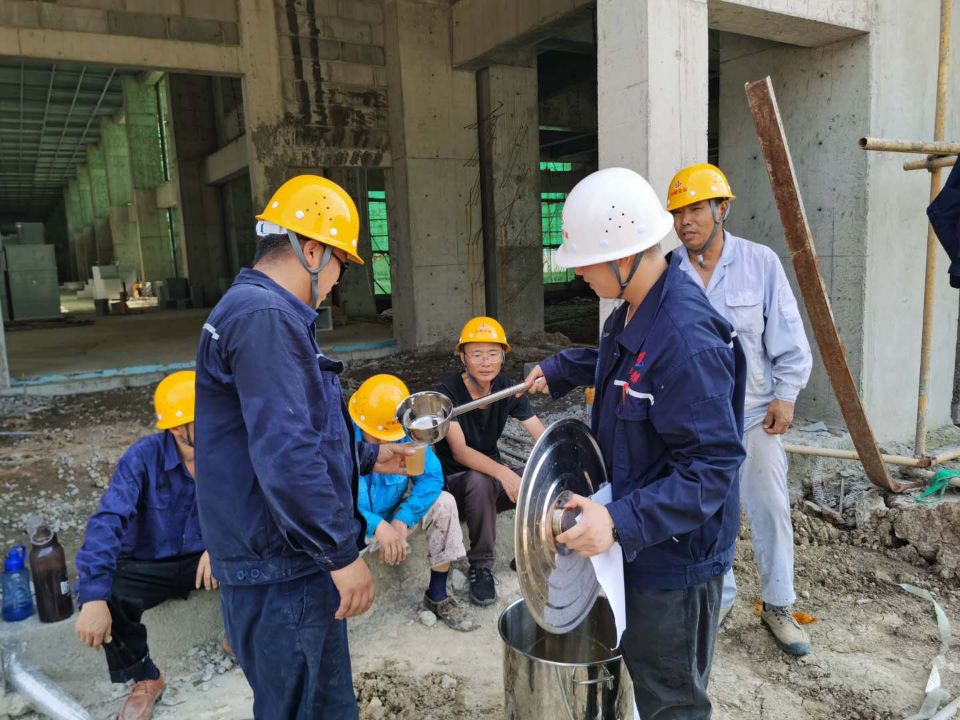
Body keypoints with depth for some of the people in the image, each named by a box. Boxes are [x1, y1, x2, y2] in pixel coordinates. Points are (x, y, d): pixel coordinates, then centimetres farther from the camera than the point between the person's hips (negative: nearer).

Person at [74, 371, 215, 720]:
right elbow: (107, 520, -30)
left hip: (202, 557, 1)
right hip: (148, 567, 0)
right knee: (107, 599, -30)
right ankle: (145, 679, 2)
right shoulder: (144, 457, -22)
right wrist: (93, 597, -40)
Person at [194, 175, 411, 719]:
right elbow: (285, 456, -28)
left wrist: (368, 457, 22)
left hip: (299, 560, 10)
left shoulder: (263, 311, 14)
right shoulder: (264, 317, -21)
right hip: (279, 571, -10)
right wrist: (343, 553, -20)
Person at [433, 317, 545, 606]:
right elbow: (459, 451, -29)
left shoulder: (508, 388, -4)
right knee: (479, 480, -38)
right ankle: (480, 566, -16)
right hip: (455, 483, -4)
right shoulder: (447, 392, -18)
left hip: (493, 476, 5)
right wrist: (504, 473, -45)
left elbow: (542, 437, -12)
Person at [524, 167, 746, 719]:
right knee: (638, 674, 27)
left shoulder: (686, 340, -32)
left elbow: (713, 466, -31)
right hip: (638, 542, 9)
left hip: (674, 557, -9)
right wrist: (559, 369, 22)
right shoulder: (637, 309, 1)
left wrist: (622, 521, -36)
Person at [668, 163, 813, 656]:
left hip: (753, 411, -1)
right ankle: (718, 599, 29)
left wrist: (785, 395, -5)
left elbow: (789, 339, -1)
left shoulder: (760, 262, -5)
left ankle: (778, 606, 25)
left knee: (769, 509, 6)